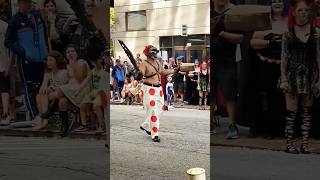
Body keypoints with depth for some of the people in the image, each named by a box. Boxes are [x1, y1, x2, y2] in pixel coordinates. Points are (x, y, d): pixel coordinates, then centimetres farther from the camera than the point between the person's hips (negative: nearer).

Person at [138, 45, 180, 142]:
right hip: (149, 89, -8)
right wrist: (139, 75, -51)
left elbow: (163, 71, 28)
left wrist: (174, 70, 35)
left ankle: (145, 126, 33)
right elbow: (141, 73, -27)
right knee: (153, 111, -8)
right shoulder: (144, 64, -13)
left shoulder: (157, 62, 12)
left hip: (158, 89, 8)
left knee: (159, 109, 15)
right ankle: (155, 134, -1)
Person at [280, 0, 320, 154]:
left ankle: (305, 143, 11)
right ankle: (289, 143, 4)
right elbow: (284, 58, 2)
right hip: (293, 76, -1)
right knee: (292, 111, -1)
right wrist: (283, 79, -4)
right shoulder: (288, 34, 2)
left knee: (306, 111, 6)